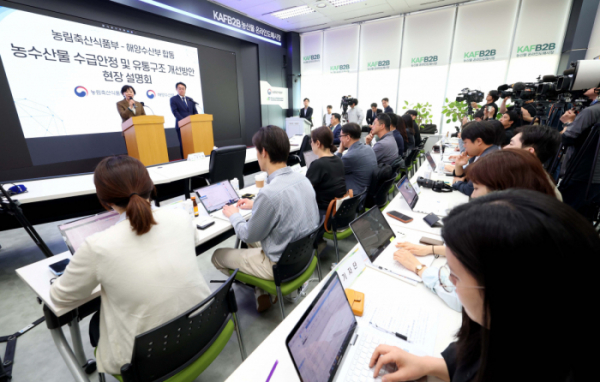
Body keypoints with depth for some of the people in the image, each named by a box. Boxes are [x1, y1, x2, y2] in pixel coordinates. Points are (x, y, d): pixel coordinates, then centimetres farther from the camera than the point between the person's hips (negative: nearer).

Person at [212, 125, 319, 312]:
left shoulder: (269, 192, -31)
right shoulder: (302, 179, -7)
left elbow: (249, 236, -15)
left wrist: (234, 215, 3)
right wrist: (256, 205, 16)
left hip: (282, 265, -7)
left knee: (217, 256, 11)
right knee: (248, 236, 27)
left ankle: (262, 291, 24)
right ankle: (262, 289, 24)